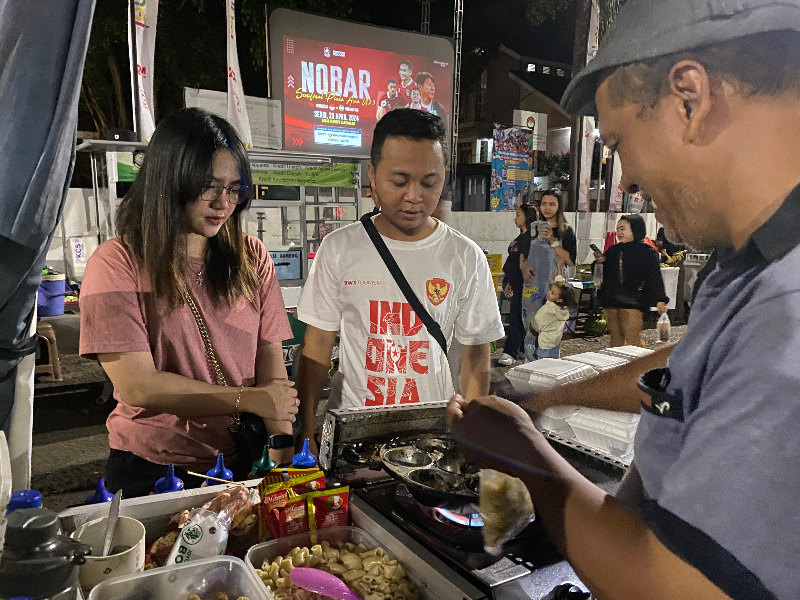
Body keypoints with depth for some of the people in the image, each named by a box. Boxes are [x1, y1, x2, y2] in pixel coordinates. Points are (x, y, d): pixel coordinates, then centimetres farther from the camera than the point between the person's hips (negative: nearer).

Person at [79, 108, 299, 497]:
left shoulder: (252, 258, 3)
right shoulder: (117, 264, -9)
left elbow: (272, 363, -2)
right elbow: (137, 386, -13)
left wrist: (283, 460, -14)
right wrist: (251, 400, -13)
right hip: (150, 470, -2)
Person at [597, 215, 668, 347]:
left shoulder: (647, 252, -2)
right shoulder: (613, 250, 15)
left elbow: (655, 277, -7)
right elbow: (605, 274, 22)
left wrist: (660, 300, -17)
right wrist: (600, 262, 1)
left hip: (632, 303, -6)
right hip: (611, 301, 6)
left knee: (632, 340, -12)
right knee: (616, 338, 12)